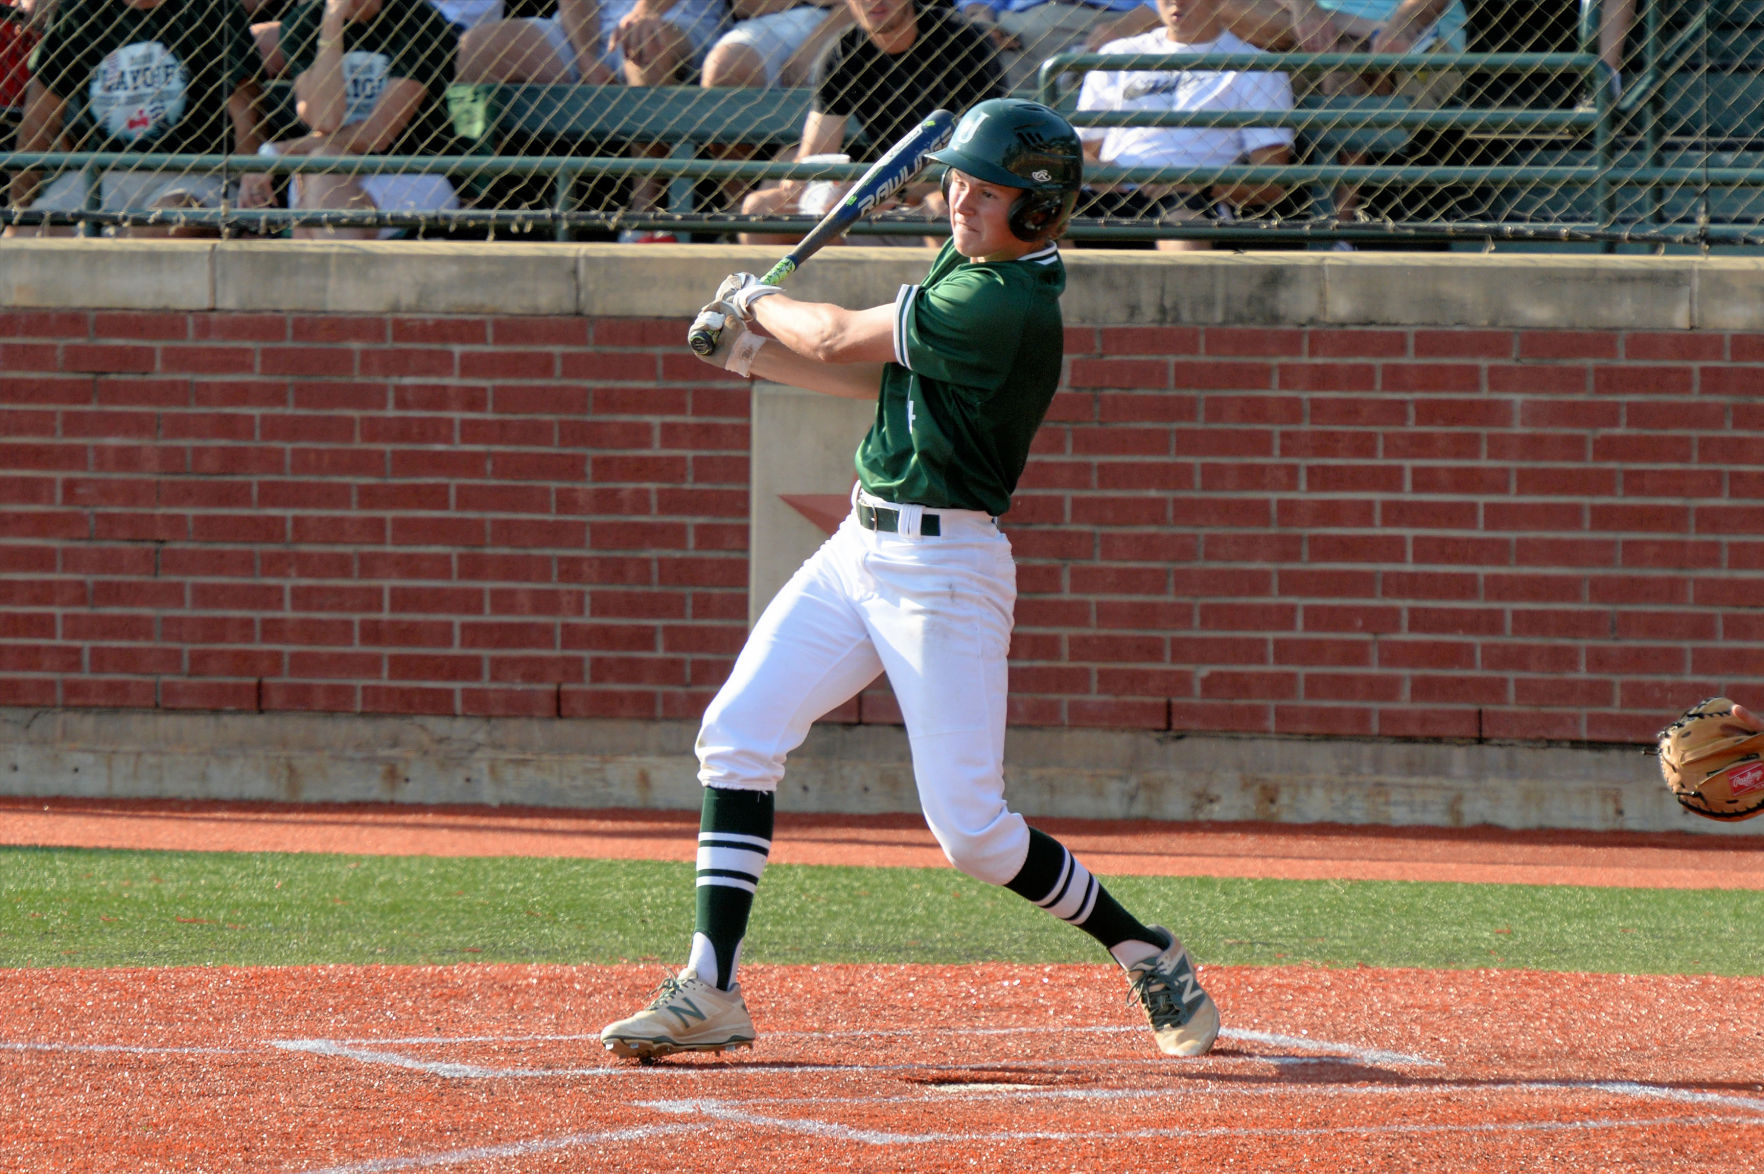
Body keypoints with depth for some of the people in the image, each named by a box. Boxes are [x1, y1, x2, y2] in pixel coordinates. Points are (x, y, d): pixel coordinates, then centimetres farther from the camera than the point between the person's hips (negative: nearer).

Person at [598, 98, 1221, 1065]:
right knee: (738, 731, -2)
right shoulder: (968, 265, 9)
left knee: (970, 830, -8)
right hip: (861, 549, 9)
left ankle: (1144, 955, 14)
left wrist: (756, 302, 6)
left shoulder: (1008, 307, -22)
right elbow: (882, 377, 21)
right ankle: (710, 993, -2)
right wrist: (757, 356, 11)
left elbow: (840, 340, -13)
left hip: (946, 571, -9)